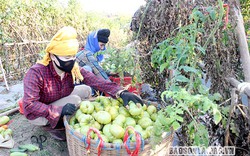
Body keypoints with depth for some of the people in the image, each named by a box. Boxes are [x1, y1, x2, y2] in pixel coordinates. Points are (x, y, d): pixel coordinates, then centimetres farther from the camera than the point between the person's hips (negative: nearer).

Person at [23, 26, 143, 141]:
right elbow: (29, 105, -34)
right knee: (74, 100, -27)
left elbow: (94, 80, -25)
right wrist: (60, 110, -44)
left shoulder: (73, 68, -16)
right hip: (40, 115, -6)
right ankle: (52, 127, -3)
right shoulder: (37, 73, -30)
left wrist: (121, 93, -38)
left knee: (85, 90, -6)